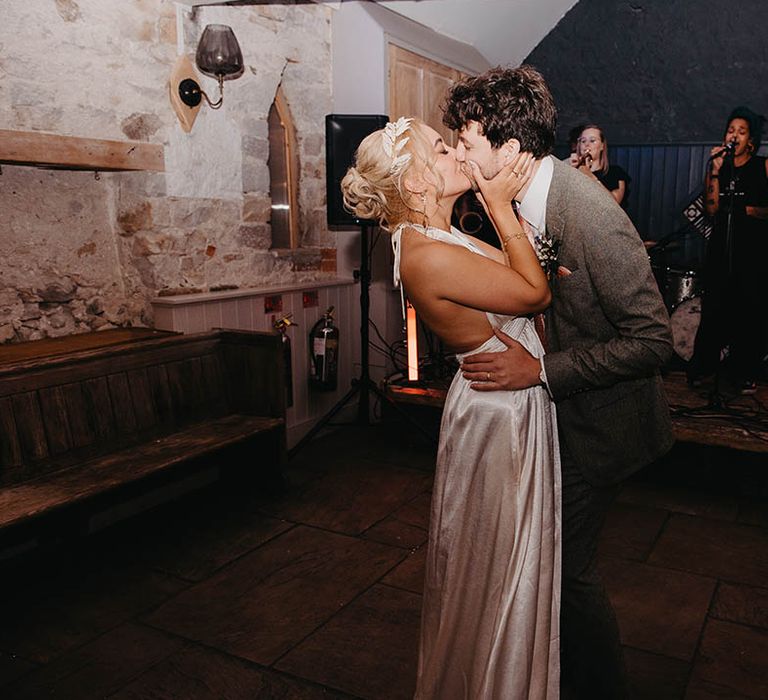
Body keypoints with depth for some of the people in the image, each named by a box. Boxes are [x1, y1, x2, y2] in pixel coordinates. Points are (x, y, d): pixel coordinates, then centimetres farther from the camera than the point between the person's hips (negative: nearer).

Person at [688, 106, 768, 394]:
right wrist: (715, 171, -9)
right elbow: (711, 208, -4)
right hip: (721, 247, 2)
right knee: (714, 307, 1)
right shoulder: (717, 168, 10)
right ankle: (702, 366, 14)